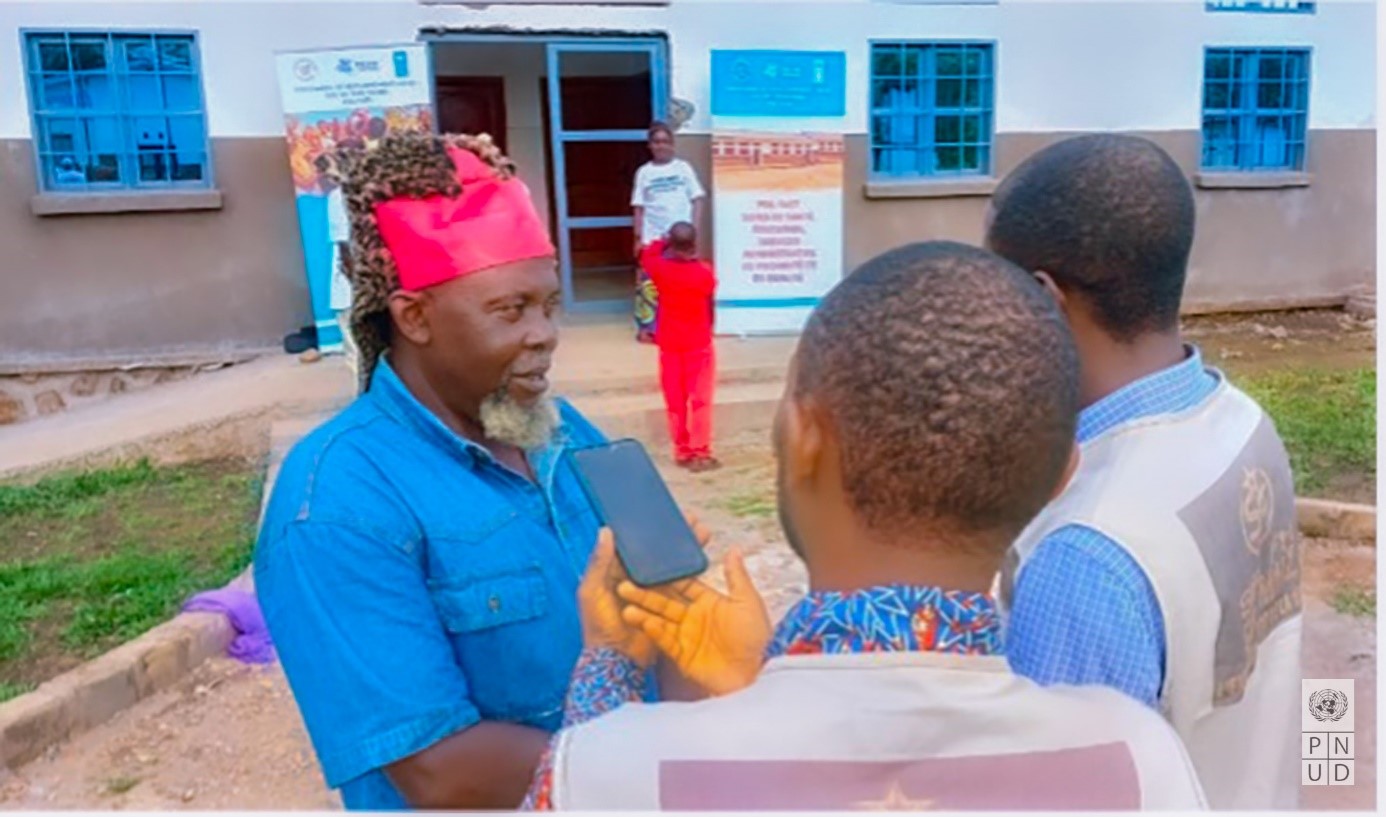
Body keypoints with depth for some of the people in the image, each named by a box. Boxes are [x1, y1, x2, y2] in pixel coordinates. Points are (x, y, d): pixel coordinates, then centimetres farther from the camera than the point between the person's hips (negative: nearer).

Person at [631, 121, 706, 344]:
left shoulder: (684, 168, 4)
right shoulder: (644, 172, 5)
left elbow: (697, 200, 3)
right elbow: (639, 208, 6)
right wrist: (638, 238, -1)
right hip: (652, 238, 0)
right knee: (649, 284, -2)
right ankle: (648, 328, 7)